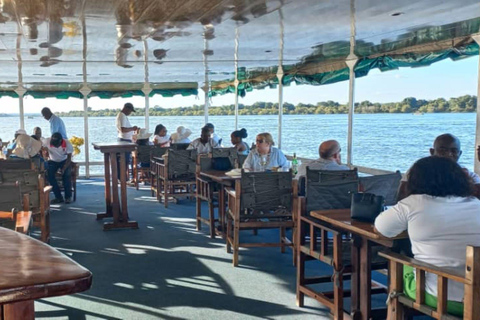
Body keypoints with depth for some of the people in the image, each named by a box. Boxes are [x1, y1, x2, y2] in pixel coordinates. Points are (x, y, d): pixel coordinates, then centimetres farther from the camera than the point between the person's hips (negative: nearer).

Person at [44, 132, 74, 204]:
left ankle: (68, 197, -13)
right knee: (49, 174, -25)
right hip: (52, 161, 1)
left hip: (64, 161, -1)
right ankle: (59, 197, -16)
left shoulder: (67, 144, -24)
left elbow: (69, 158, -19)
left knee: (66, 174, -28)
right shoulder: (47, 141, -23)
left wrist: (63, 169, -35)